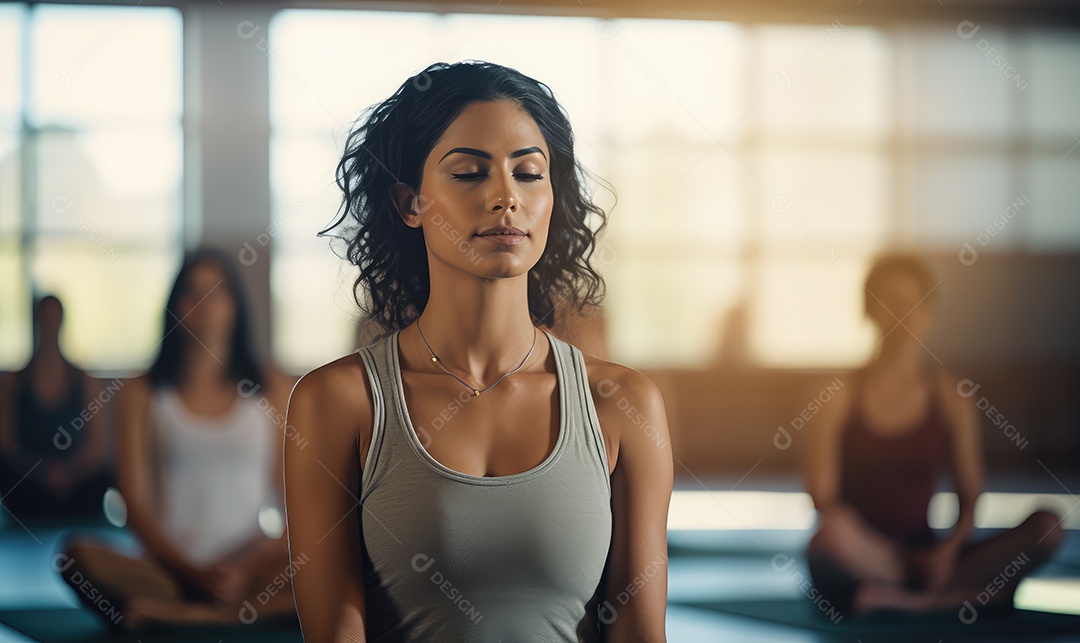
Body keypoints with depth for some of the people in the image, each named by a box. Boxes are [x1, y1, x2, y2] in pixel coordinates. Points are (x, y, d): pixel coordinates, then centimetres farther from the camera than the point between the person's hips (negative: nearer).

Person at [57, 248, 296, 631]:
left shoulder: (270, 390, 11)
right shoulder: (143, 394, 8)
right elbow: (136, 503, 1)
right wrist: (194, 571, -14)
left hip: (250, 566, 1)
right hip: (168, 567, -1)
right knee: (79, 556, -29)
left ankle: (167, 612, -33)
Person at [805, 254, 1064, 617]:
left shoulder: (951, 399, 6)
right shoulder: (841, 396, -1)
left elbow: (970, 497, 4)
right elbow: (822, 495, -8)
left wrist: (949, 549, -17)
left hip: (927, 555, 3)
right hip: (860, 558, -3)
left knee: (1048, 527, -18)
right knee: (835, 532, -40)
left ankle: (900, 598, -25)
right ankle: (965, 591, -22)